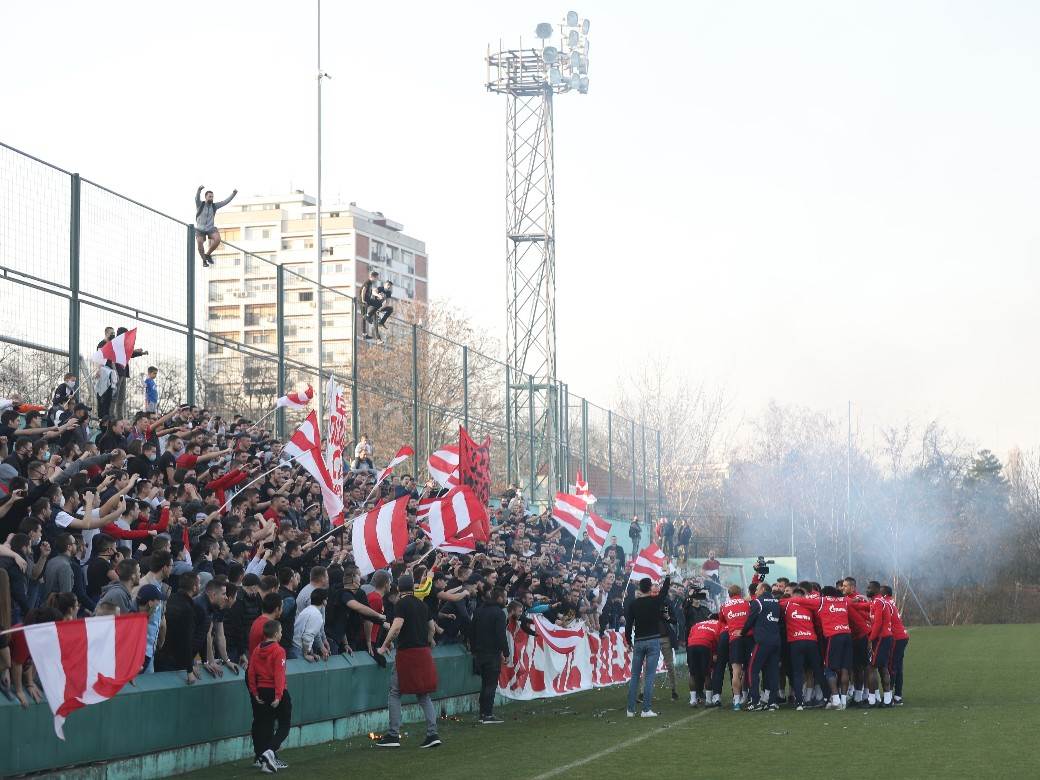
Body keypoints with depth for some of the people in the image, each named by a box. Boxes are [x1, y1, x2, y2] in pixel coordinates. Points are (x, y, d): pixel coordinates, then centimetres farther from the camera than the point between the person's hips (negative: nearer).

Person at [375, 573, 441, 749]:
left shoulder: (401, 604, -7)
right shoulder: (421, 604, 12)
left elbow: (396, 627, -18)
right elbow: (432, 627, 19)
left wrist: (385, 646, -10)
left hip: (407, 651, -6)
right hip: (424, 652, 6)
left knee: (395, 693, 2)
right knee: (424, 695, 10)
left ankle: (393, 735, -1)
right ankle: (432, 733, 1)